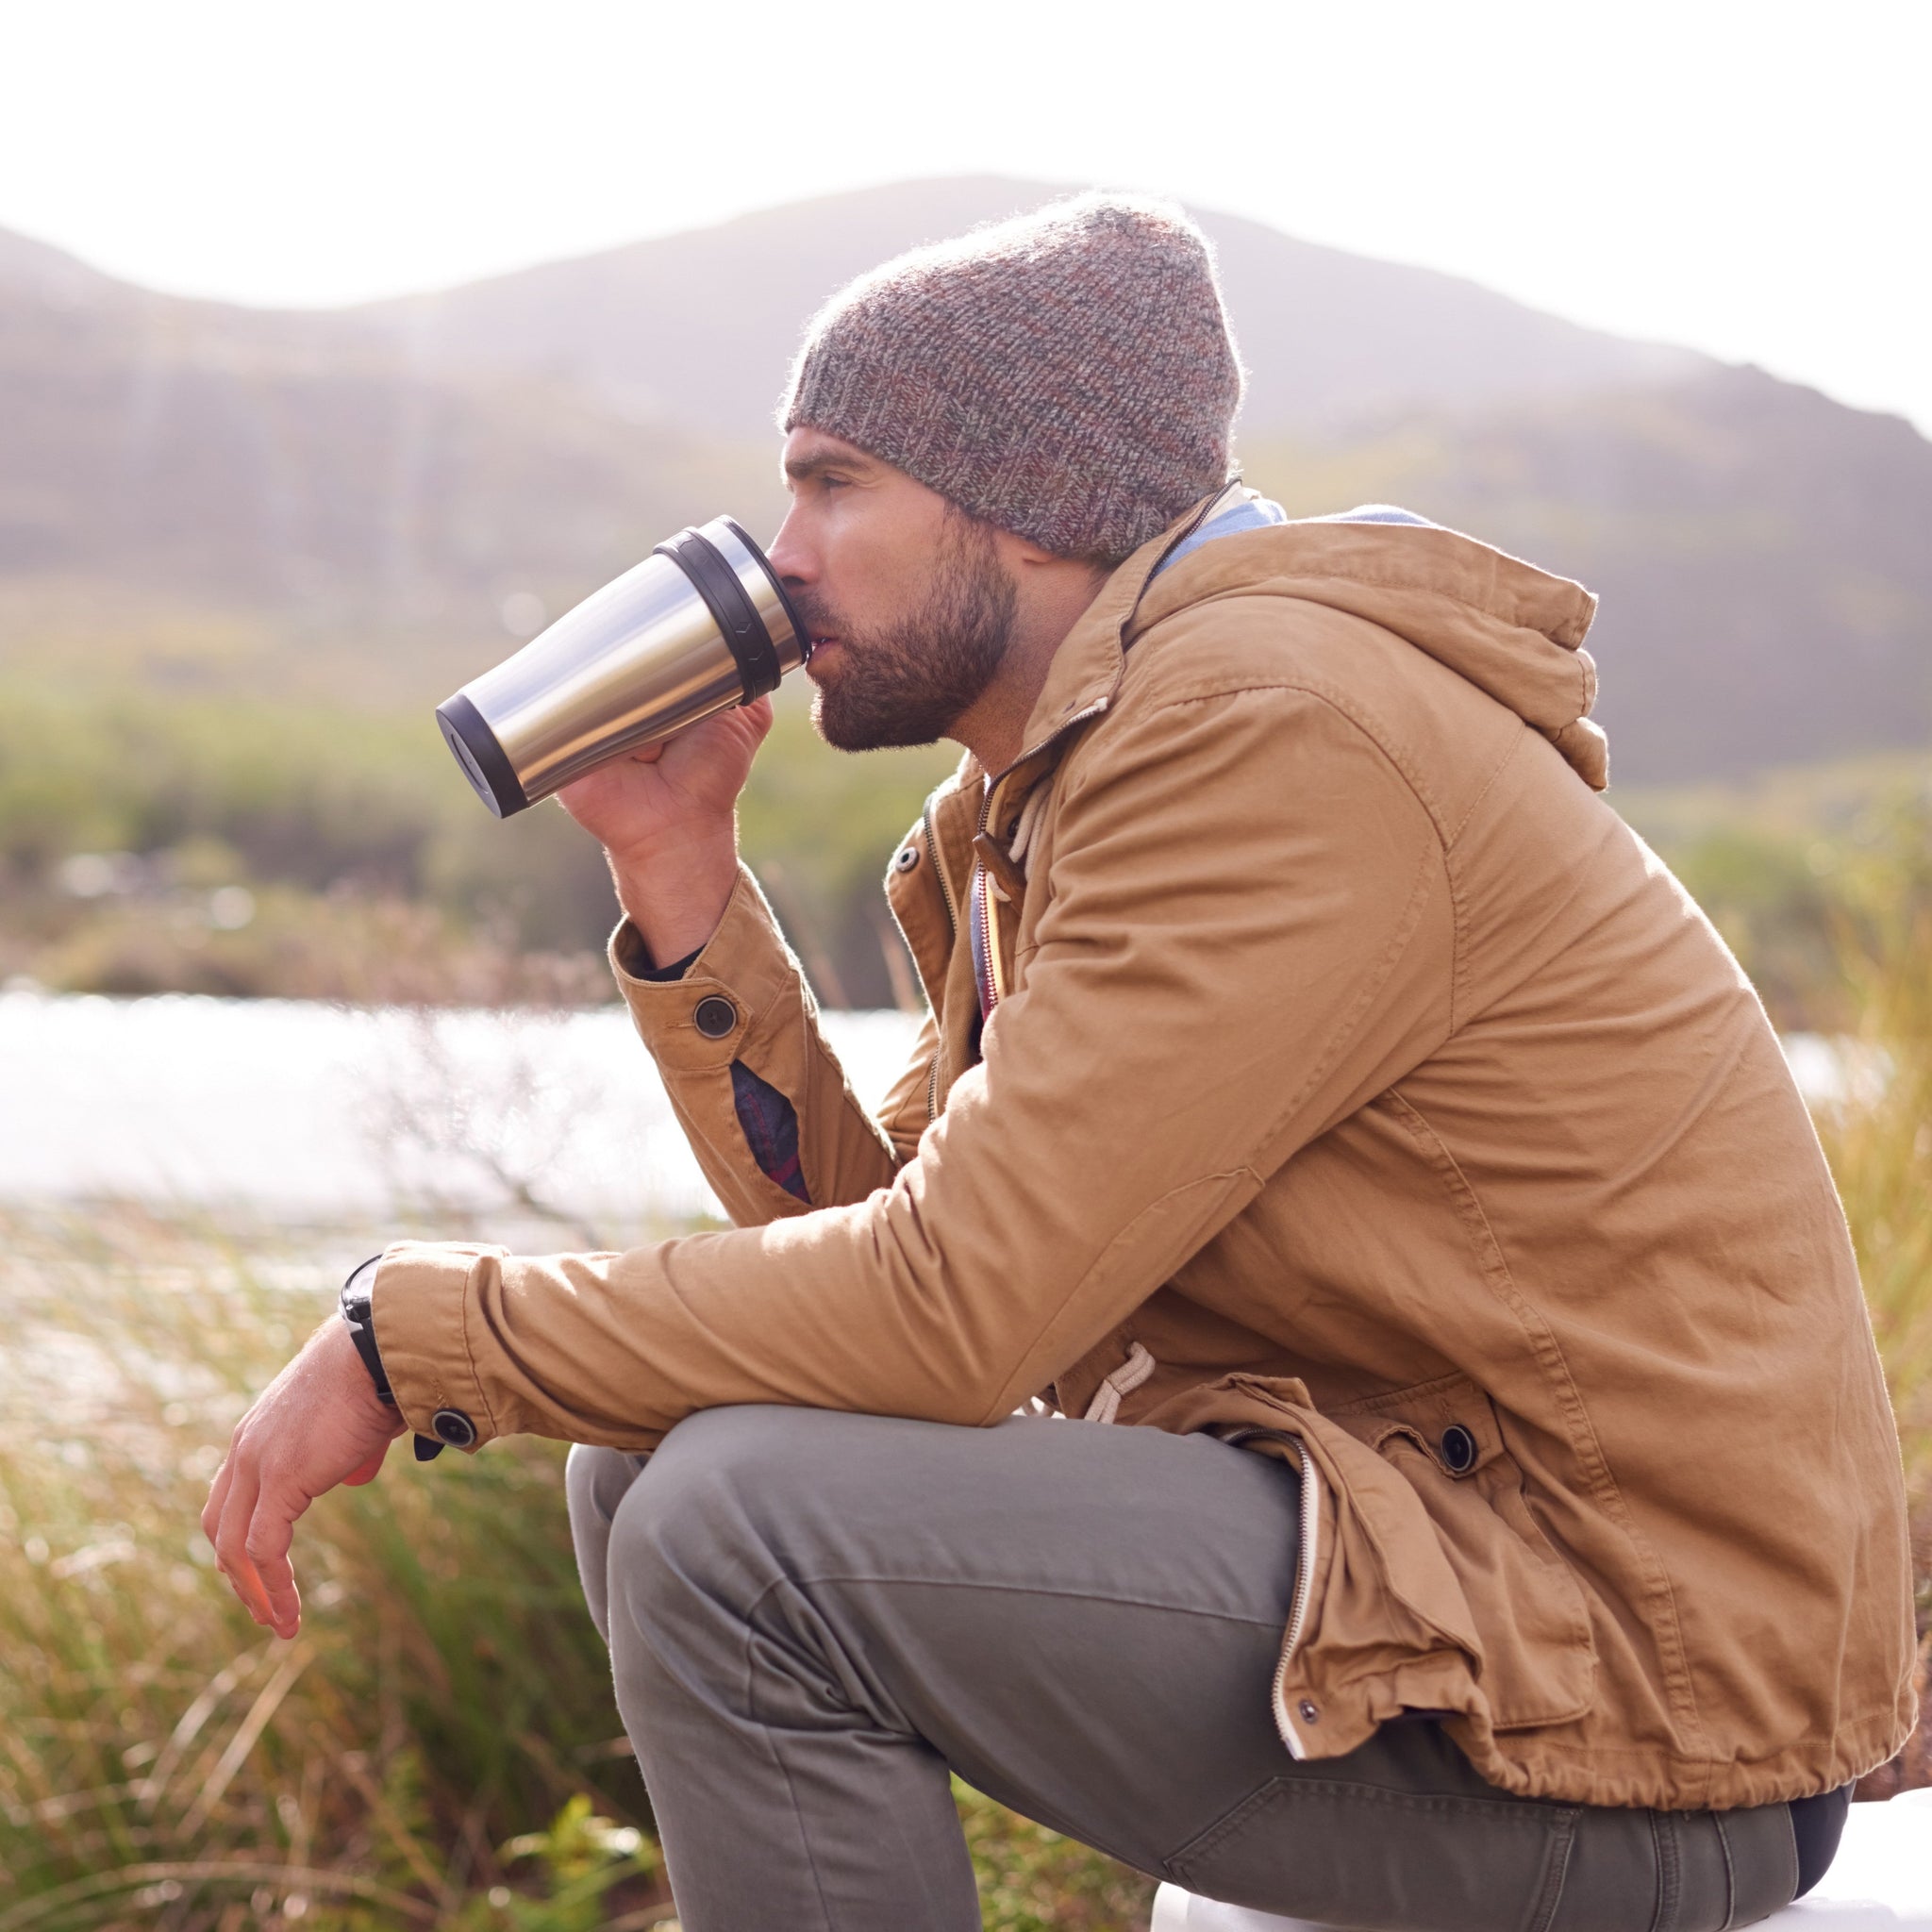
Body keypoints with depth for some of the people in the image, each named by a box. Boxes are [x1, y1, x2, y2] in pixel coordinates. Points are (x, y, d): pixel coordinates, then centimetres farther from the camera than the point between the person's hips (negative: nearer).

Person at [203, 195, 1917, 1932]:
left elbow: (946, 1306, -23)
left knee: (739, 1524, -22)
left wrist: (414, 1335, -14)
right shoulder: (1047, 780, 13)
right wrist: (677, 867, 2)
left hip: (1642, 1694, -10)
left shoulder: (1270, 729, -18)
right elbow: (866, 1213, 8)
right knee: (639, 1467, 8)